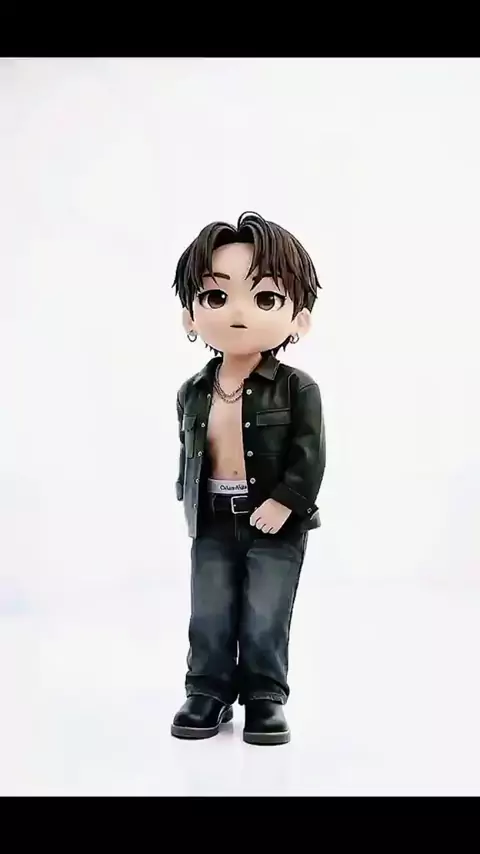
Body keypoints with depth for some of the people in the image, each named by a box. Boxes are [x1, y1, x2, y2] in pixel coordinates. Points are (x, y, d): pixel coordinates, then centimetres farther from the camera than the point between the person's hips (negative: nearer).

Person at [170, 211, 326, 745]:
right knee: (209, 617, 9)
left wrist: (283, 502, -20)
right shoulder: (192, 393, 2)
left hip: (276, 521, -3)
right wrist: (190, 501, 9)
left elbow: (309, 454, -13)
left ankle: (265, 696, 17)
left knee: (266, 620, 3)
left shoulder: (297, 388, -10)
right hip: (212, 521, 4)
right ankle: (208, 691, 22)